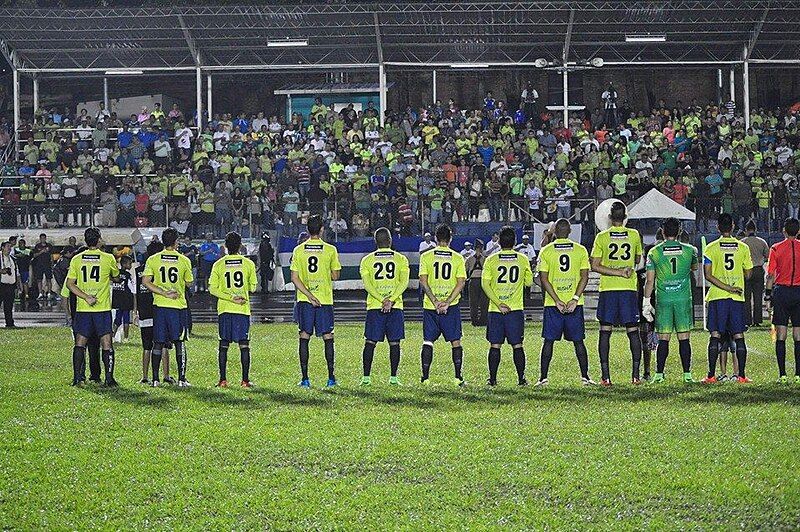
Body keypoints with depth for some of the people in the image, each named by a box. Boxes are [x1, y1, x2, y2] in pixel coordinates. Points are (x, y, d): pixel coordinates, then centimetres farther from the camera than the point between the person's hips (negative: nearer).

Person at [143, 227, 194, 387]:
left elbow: (145, 281, -8)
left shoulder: (153, 259, 0)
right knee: (180, 343, 5)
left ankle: (155, 379, 6)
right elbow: (189, 283, 6)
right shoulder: (184, 260, -3)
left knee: (158, 344, 6)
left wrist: (164, 293, -7)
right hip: (178, 307, -1)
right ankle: (181, 379, 2)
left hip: (159, 305, 1)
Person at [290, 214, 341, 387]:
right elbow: (335, 276, 1)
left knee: (304, 337, 5)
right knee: (328, 337, 6)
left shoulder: (299, 250, 0)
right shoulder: (330, 250, -4)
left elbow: (294, 278, -5)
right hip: (325, 300, -1)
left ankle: (305, 378, 2)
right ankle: (331, 377, 5)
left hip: (304, 300, 1)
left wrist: (309, 295, -8)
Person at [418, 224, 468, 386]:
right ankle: (458, 377, 5)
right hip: (452, 306, 0)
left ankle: (425, 377, 3)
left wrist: (435, 302, -9)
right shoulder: (458, 258, 1)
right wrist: (447, 303, -9)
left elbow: (423, 281, -7)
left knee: (428, 341, 7)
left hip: (430, 306, 0)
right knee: (455, 341, 7)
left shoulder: (426, 256, 0)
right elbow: (460, 283, -6)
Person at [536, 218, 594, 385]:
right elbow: (584, 277, -4)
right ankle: (585, 376, 7)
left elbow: (543, 278, -6)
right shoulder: (581, 250, 2)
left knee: (549, 341, 5)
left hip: (552, 303, -1)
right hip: (575, 304, 1)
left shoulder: (546, 251, -1)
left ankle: (543, 377, 4)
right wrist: (575, 299, -7)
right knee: (578, 341, 8)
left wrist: (557, 301, -8)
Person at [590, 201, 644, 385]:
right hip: (629, 288, 1)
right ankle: (635, 375, 5)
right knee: (633, 331, 7)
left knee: (605, 332, 3)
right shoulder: (634, 235, 2)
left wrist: (616, 272, -8)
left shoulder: (602, 237, -3)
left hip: (608, 289, -1)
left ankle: (605, 376, -1)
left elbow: (595, 265, -7)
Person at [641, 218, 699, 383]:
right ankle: (687, 374, 3)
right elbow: (694, 267, 23)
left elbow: (650, 281, -1)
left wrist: (646, 302, 5)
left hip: (663, 300, 0)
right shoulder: (689, 250, 1)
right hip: (684, 299, 0)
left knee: (663, 339, 3)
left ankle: (659, 374, 2)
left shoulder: (654, 252, -1)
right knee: (684, 338, 4)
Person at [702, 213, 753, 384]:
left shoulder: (711, 248, -2)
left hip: (717, 297, -1)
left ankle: (711, 375, -2)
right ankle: (741, 375, 2)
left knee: (715, 336, 0)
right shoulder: (743, 247, 2)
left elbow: (708, 275, -9)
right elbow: (747, 274, 7)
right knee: (739, 336, 4)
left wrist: (726, 287, -9)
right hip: (738, 298, 1)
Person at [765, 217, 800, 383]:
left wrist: (768, 295, 3)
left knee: (781, 335, 1)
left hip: (781, 291, -1)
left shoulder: (776, 248, -3)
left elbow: (771, 275, -4)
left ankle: (782, 374, -2)